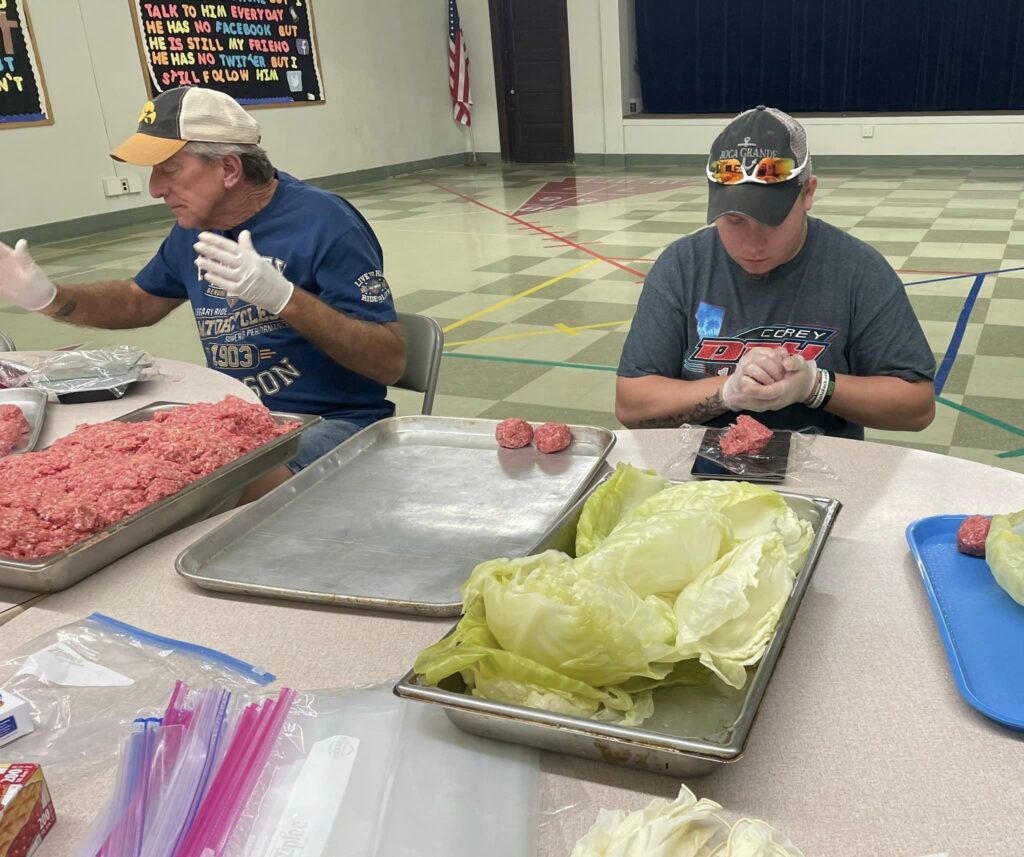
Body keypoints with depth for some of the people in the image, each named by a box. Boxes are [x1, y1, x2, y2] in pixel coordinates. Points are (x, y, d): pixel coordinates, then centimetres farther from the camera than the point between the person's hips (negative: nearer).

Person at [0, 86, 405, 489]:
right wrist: (48, 297, 9)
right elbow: (140, 302, 28)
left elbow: (391, 362, -21)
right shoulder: (193, 229, 7)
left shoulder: (324, 223, -16)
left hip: (330, 424, -7)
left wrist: (283, 297, -32)